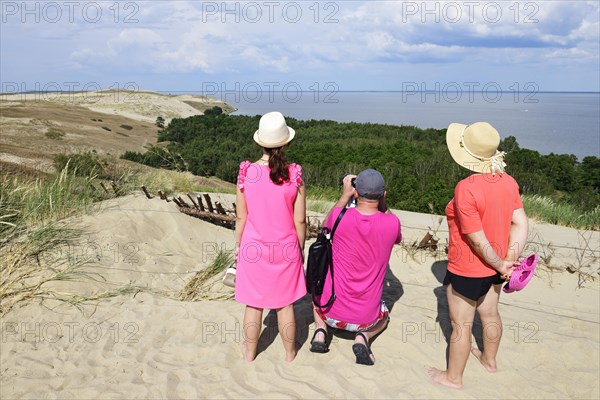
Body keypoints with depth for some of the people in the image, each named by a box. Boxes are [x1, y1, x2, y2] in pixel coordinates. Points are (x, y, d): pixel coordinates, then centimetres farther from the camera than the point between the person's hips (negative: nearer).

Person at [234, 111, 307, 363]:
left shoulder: (246, 173, -12)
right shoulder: (294, 175, -13)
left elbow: (241, 217, -4)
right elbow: (300, 220, -7)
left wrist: (238, 246, 11)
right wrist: (300, 249, 9)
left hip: (254, 248, 0)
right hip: (286, 249, 0)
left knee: (254, 304, 16)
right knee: (285, 304, 16)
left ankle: (250, 352, 34)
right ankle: (290, 352, 33)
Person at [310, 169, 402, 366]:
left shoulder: (341, 217, -17)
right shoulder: (392, 223, -16)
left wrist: (345, 196, 11)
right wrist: (381, 203, 6)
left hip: (331, 313, 0)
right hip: (366, 318, 0)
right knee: (384, 314, 35)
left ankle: (320, 330, 11)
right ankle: (363, 336, 5)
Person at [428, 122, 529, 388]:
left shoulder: (466, 188, -29)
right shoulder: (509, 182, -7)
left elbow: (477, 240, -25)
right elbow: (521, 224, -5)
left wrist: (501, 265, -10)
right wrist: (510, 260, -6)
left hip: (467, 271, -7)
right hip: (494, 268, 7)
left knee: (461, 325, 11)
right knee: (490, 315, 27)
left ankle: (454, 377, 31)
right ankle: (489, 360, 51)